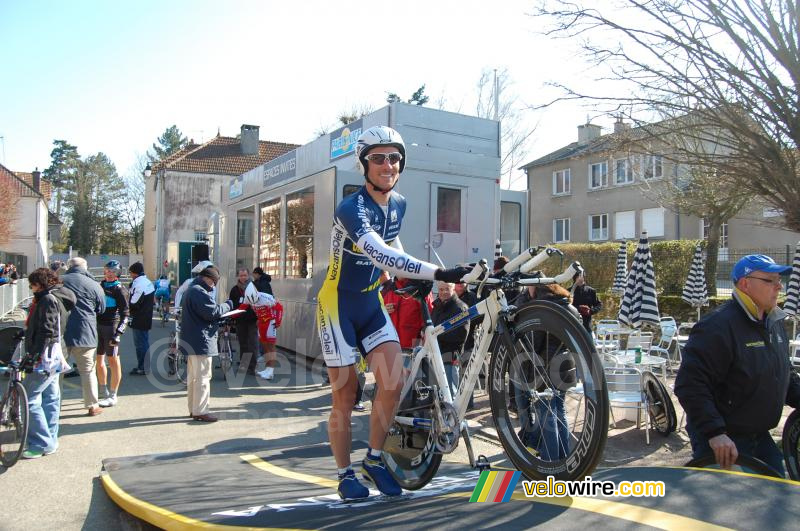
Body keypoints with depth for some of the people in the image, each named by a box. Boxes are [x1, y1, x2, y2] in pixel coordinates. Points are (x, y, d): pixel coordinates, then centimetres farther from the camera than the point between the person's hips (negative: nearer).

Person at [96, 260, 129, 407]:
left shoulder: (119, 289, -7)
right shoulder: (100, 285, 14)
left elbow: (125, 313, -11)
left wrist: (119, 333, -20)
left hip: (111, 327, -7)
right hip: (98, 326, 7)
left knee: (113, 360, -2)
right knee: (98, 359, 13)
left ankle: (113, 397, 3)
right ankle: (104, 393, 27)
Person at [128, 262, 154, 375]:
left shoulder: (138, 285, -20)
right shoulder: (148, 283, 11)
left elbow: (134, 304, -21)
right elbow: (152, 301, 17)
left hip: (139, 320, -10)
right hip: (147, 318, 10)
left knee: (141, 343, -3)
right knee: (144, 342, 17)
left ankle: (142, 368, 3)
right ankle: (144, 366, 25)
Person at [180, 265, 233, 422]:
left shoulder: (191, 290, 18)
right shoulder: (200, 292, -17)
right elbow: (212, 311, -22)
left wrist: (219, 320, 9)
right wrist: (228, 305, -8)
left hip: (191, 341, 11)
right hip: (201, 341, -11)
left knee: (193, 377, 16)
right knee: (203, 376, -6)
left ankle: (193, 409, 24)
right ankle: (200, 411, -2)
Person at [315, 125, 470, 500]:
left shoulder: (398, 204, 0)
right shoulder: (351, 208, -24)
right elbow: (380, 254, -41)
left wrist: (417, 281, 9)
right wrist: (439, 273, -50)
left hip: (371, 303, 6)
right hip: (338, 305, -5)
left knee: (393, 383, -8)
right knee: (345, 397, 1)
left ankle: (374, 459, 15)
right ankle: (345, 475, 21)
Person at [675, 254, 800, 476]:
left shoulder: (775, 324, 9)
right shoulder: (718, 326, -22)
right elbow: (690, 384, -28)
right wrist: (714, 432, -31)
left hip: (761, 438, 9)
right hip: (722, 443, -9)